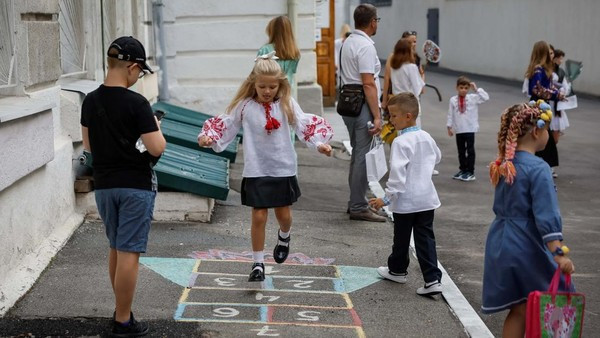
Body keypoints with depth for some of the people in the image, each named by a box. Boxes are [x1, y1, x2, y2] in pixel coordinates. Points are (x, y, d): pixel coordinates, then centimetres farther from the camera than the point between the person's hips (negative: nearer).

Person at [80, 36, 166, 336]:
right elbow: (157, 148, -17)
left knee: (116, 248, 20)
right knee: (128, 252, -1)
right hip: (135, 186, -6)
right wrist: (155, 128, 2)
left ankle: (120, 310, 30)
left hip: (104, 185, 6)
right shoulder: (136, 103, -17)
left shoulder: (90, 101, 2)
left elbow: (87, 145, 12)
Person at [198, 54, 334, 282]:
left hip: (283, 168, 1)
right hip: (256, 170, -1)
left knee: (284, 214, 10)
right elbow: (225, 125, 2)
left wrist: (319, 143, -20)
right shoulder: (244, 106, -4)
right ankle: (258, 263, 10)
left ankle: (284, 237, 46)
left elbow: (305, 124, -6)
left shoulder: (286, 104, -2)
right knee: (259, 216, -2)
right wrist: (207, 137, -14)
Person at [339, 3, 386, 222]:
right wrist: (377, 116, -20)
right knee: (364, 157, -5)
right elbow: (368, 83, -20)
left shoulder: (348, 42, 13)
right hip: (362, 105, -10)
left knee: (357, 154, 18)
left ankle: (355, 202, 26)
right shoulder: (365, 46, -15)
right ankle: (358, 207, -2)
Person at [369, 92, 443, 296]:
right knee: (425, 238, 5)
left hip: (405, 201, -6)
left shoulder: (400, 143, -20)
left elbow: (397, 173, -25)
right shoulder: (426, 138, 4)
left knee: (402, 238, 14)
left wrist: (387, 198, -23)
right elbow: (437, 158, 23)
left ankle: (398, 270, 35)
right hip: (427, 198, 6)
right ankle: (433, 279, -3)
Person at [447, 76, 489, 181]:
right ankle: (462, 170, 25)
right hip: (458, 129, 2)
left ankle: (470, 172, 5)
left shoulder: (473, 98, -4)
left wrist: (476, 89, -15)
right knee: (461, 151, 13)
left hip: (470, 129, -2)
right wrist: (449, 127, 3)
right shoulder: (453, 100, -1)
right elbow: (450, 114, 4)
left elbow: (485, 97, -13)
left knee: (470, 150, 0)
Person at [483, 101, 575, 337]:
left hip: (500, 244, 7)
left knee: (519, 310, 11)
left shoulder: (504, 164, 7)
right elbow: (546, 214, -21)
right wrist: (559, 254, -22)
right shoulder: (538, 168, -16)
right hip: (526, 247, -7)